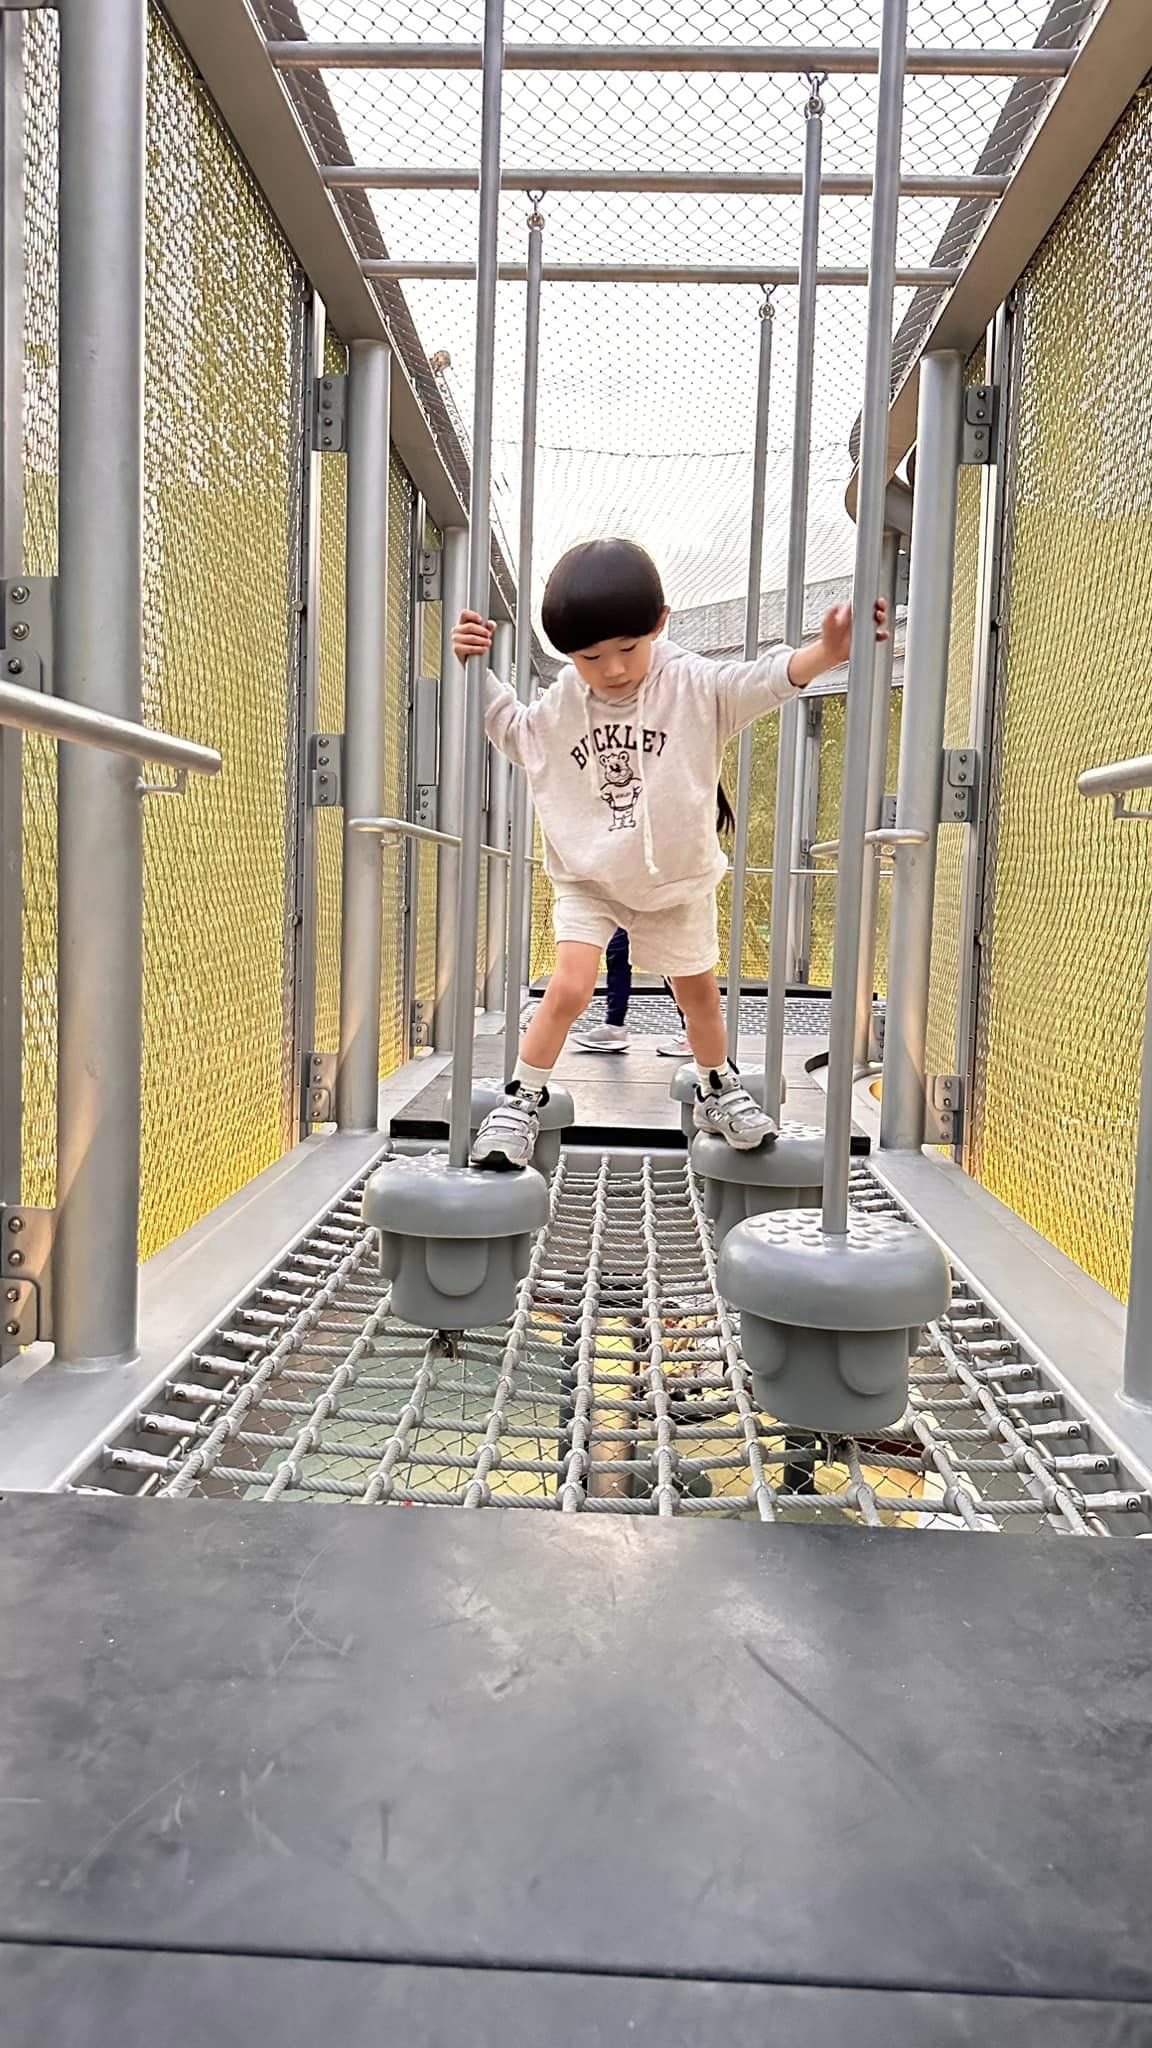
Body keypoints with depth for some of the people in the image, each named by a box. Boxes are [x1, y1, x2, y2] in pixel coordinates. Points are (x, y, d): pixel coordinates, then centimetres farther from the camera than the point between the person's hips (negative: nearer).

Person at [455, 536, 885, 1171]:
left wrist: (826, 651, -41)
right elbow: (512, 730, 11)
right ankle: (521, 1101, 1)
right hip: (587, 878, 0)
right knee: (569, 988, -15)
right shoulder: (560, 703, -6)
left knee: (698, 992, 16)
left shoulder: (693, 685, -14)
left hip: (676, 877, 1)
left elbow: (762, 682, -22)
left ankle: (717, 1090, 39)